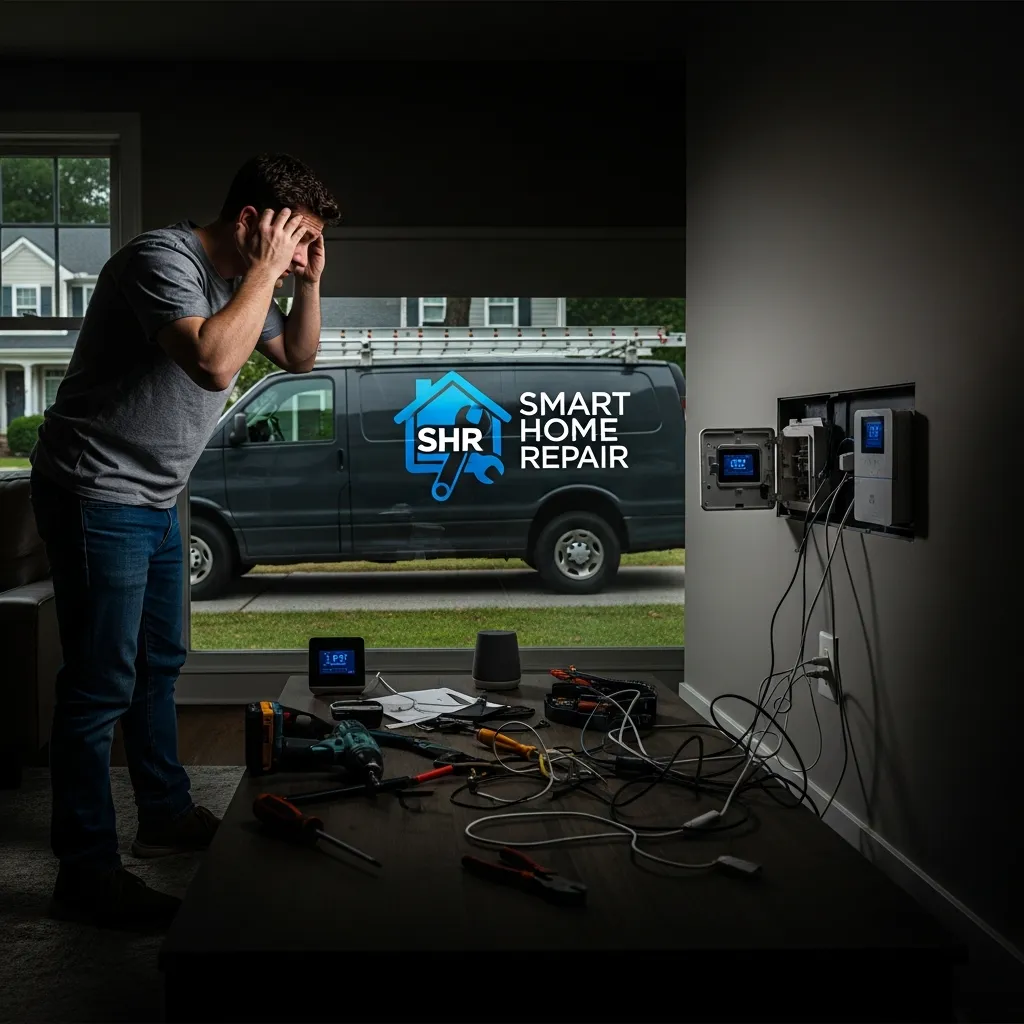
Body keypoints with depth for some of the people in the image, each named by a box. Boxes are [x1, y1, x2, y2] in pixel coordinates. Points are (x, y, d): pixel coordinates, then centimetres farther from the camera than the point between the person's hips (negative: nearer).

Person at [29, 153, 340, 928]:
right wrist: (267, 269, -25)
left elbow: (299, 356, 19)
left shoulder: (240, 281, 7)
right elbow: (213, 363, -36)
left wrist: (308, 281, 2)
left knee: (159, 664, 19)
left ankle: (167, 815, 34)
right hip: (96, 494, -10)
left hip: (154, 501, 10)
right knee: (101, 685, -6)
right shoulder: (165, 260, -21)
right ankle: (86, 872, 2)